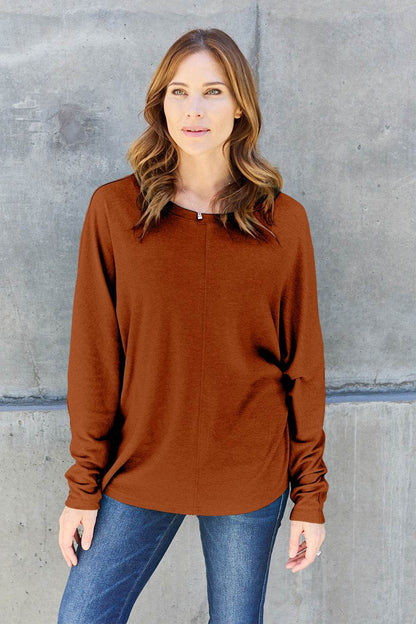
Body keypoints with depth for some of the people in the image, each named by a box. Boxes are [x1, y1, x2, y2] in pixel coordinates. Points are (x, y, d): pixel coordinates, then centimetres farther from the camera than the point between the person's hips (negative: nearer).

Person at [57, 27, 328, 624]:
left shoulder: (284, 221, -3)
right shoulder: (113, 209, -4)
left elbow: (303, 364, 0)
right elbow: (94, 357, -3)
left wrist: (311, 496, 0)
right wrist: (84, 486, -2)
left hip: (250, 481, 0)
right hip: (140, 471, 1)